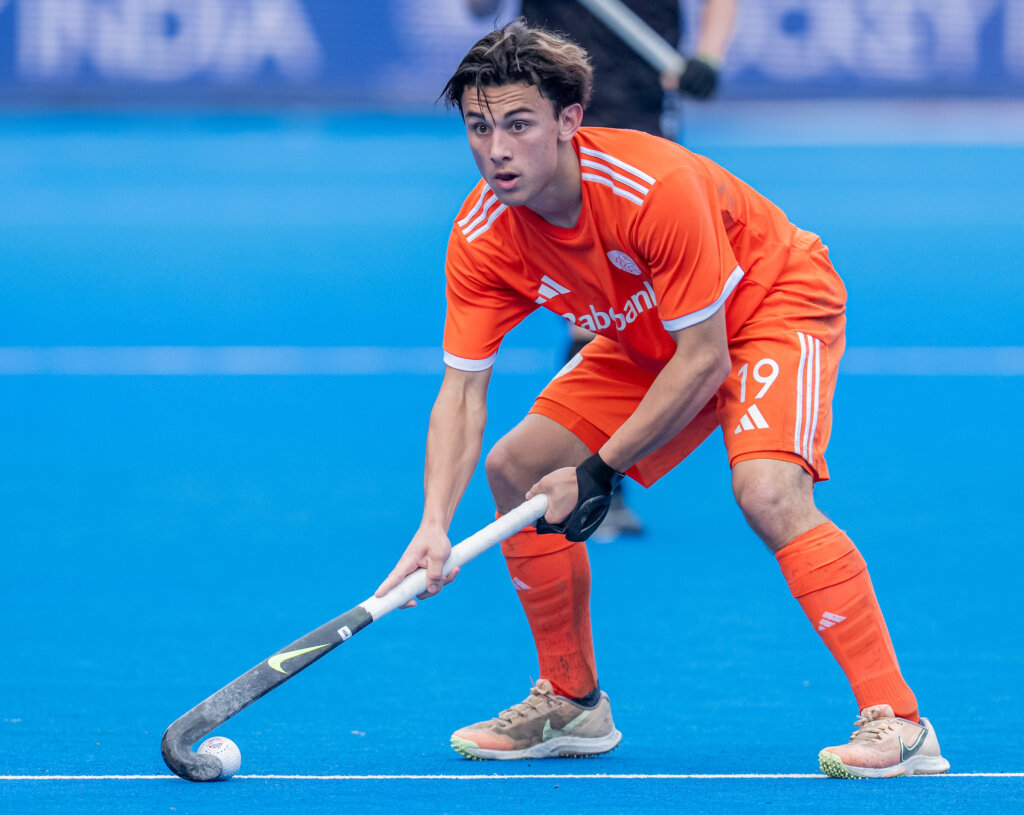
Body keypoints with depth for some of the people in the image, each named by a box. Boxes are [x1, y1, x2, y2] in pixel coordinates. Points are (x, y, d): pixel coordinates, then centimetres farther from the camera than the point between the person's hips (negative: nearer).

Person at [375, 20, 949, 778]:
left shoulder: (657, 188, -37)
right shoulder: (482, 236, -19)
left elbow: (703, 358, -29)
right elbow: (462, 390, -18)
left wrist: (601, 471, -27)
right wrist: (435, 527, -32)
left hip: (776, 301, -7)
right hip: (648, 339, 7)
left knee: (768, 491, -31)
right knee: (516, 467, 0)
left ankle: (896, 724, -31)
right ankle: (572, 703, 17)